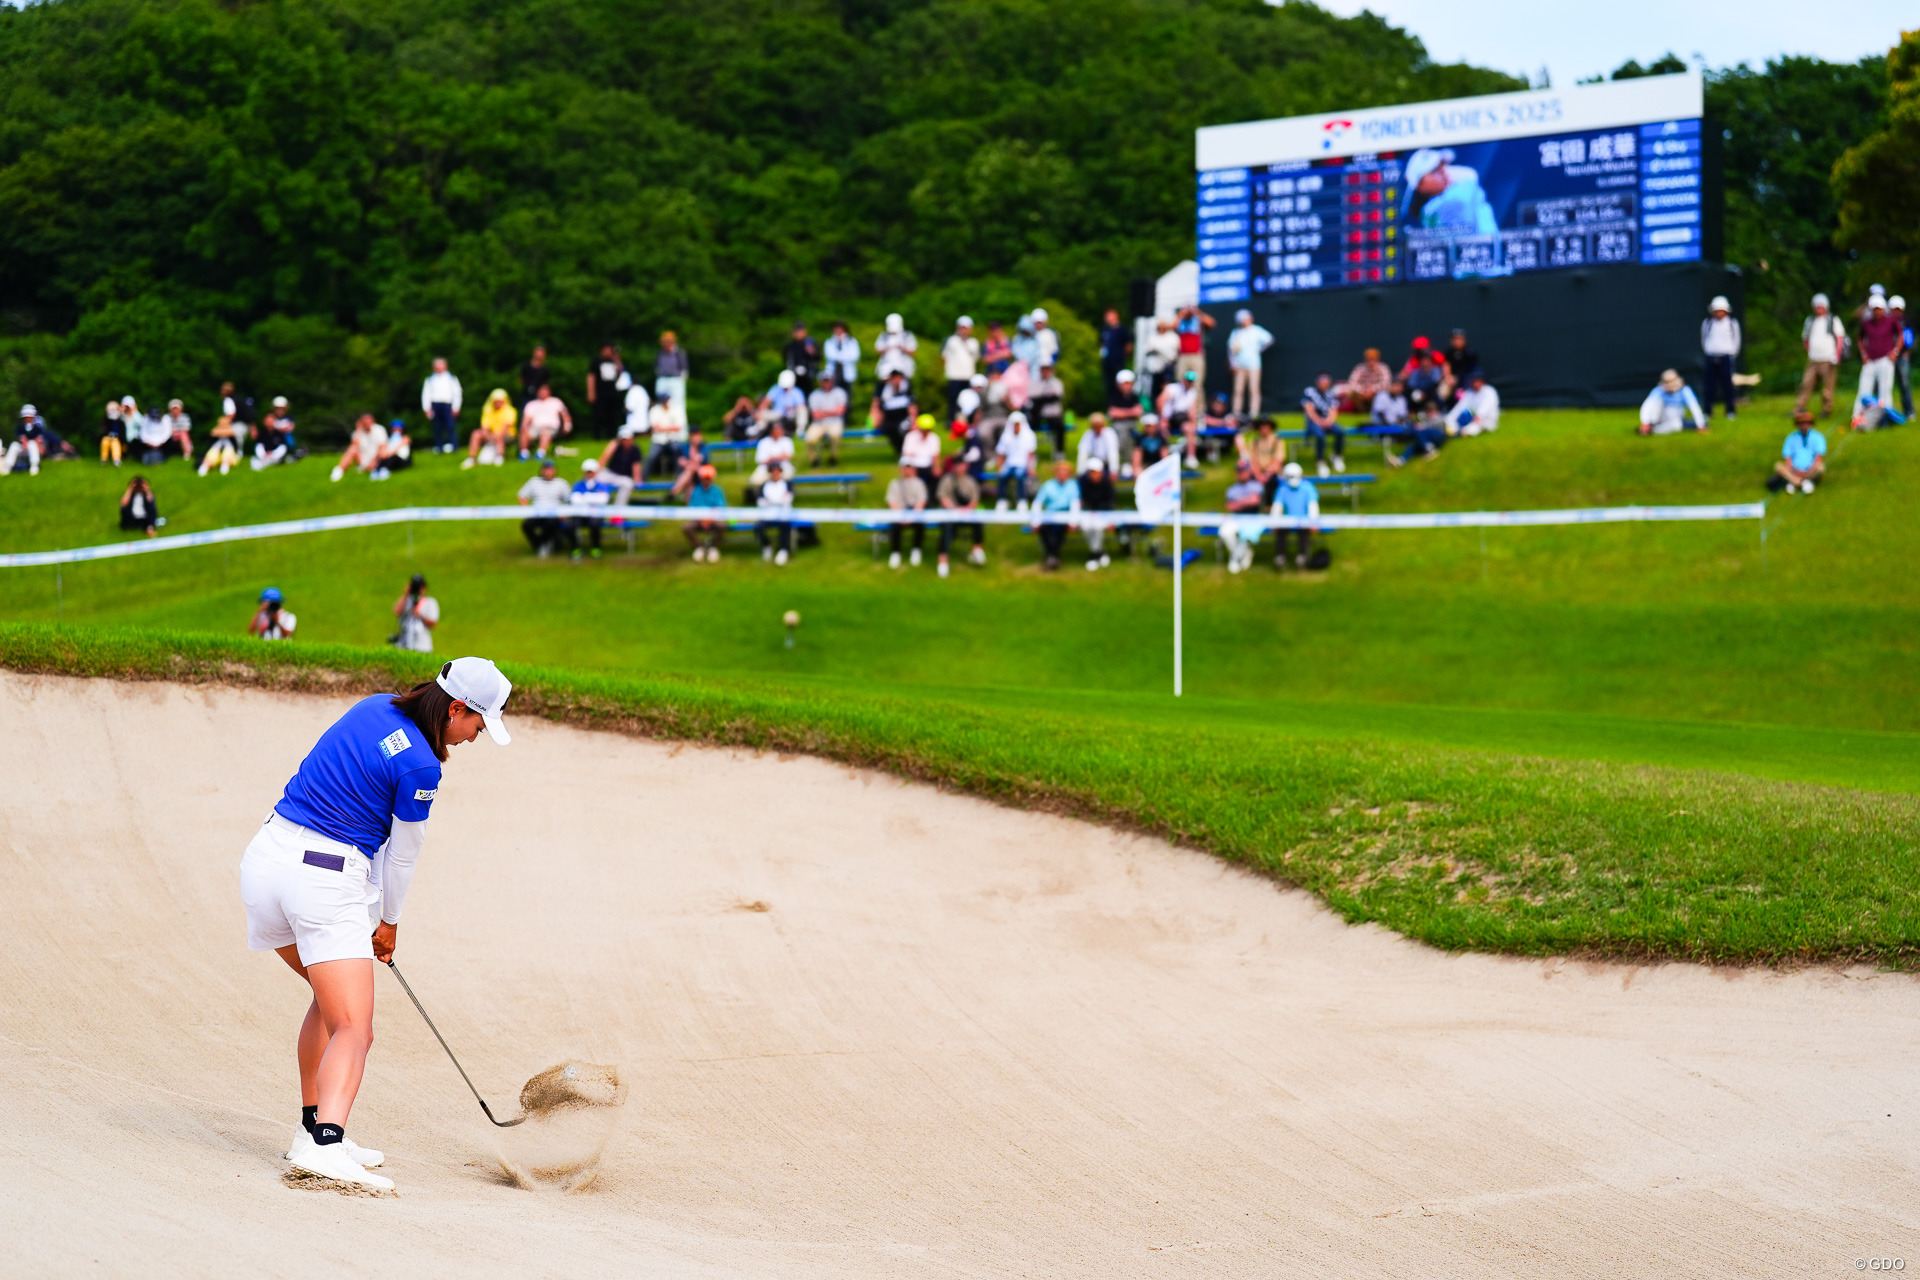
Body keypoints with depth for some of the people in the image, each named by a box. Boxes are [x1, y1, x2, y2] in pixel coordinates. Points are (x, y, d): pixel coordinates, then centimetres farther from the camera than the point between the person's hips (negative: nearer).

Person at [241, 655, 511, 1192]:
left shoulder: (374, 707, 9)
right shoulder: (420, 767, -14)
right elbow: (404, 852, -2)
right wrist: (389, 922, 16)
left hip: (268, 857, 9)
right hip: (326, 882, -9)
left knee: (331, 997, 25)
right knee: (353, 1027, -14)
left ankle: (313, 1128, 27)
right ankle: (324, 1144, -35)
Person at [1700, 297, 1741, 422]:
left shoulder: (1733, 324, 4)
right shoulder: (1707, 323, 7)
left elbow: (1736, 341, 13)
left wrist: (1732, 354, 8)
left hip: (1726, 357, -1)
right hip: (1711, 358, 1)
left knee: (1727, 384, -3)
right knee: (1710, 385, -1)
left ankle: (1730, 411, 5)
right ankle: (1708, 412, 4)